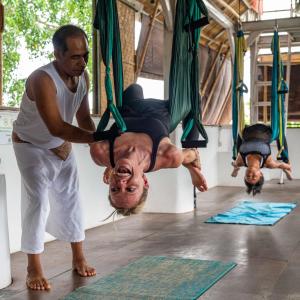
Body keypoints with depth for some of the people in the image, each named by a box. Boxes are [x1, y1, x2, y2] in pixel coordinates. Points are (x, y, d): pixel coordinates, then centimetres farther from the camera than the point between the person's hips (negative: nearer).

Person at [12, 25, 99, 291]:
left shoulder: (83, 77, -12)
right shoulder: (42, 80, -35)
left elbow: (84, 118, -4)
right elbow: (57, 128, -40)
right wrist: (97, 138, -44)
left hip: (62, 146, 6)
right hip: (31, 146, -6)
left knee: (71, 199, 7)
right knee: (38, 201, -12)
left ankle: (79, 258, 19)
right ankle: (34, 269, -3)